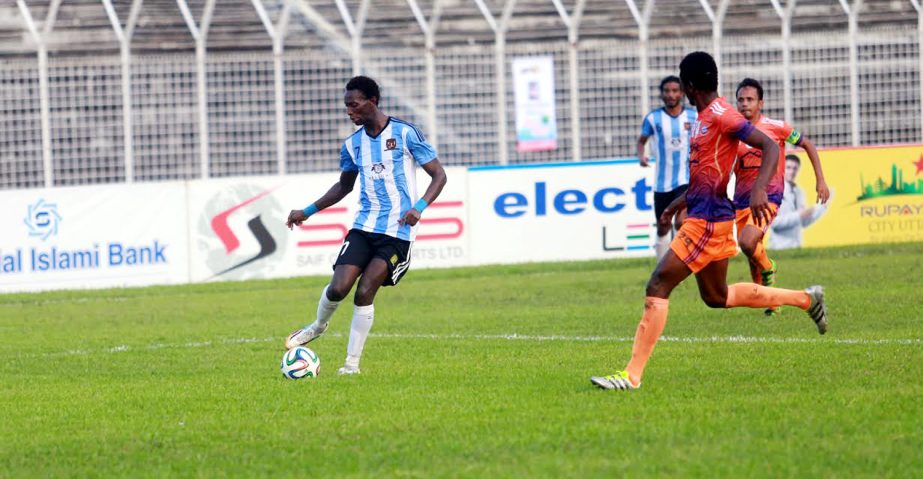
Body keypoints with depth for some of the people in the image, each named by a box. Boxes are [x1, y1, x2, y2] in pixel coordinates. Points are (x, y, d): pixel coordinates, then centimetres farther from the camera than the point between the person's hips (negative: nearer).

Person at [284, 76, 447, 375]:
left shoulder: (405, 134, -6)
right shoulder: (352, 144, 10)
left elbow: (438, 175, -4)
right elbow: (344, 186, 26)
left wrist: (420, 207, -20)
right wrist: (308, 211, 17)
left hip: (397, 231, -4)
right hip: (364, 226, 4)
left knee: (364, 293, -14)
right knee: (338, 288, -12)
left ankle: (352, 364, -2)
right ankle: (318, 326, 20)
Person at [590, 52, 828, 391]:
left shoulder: (721, 115, -15)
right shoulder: (704, 117, 14)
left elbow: (770, 146, -21)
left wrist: (759, 189, -34)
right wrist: (683, 200, 29)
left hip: (708, 220, -11)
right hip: (705, 216, 11)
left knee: (658, 287, -12)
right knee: (717, 297, 21)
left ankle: (632, 376, -13)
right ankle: (806, 299, 30)